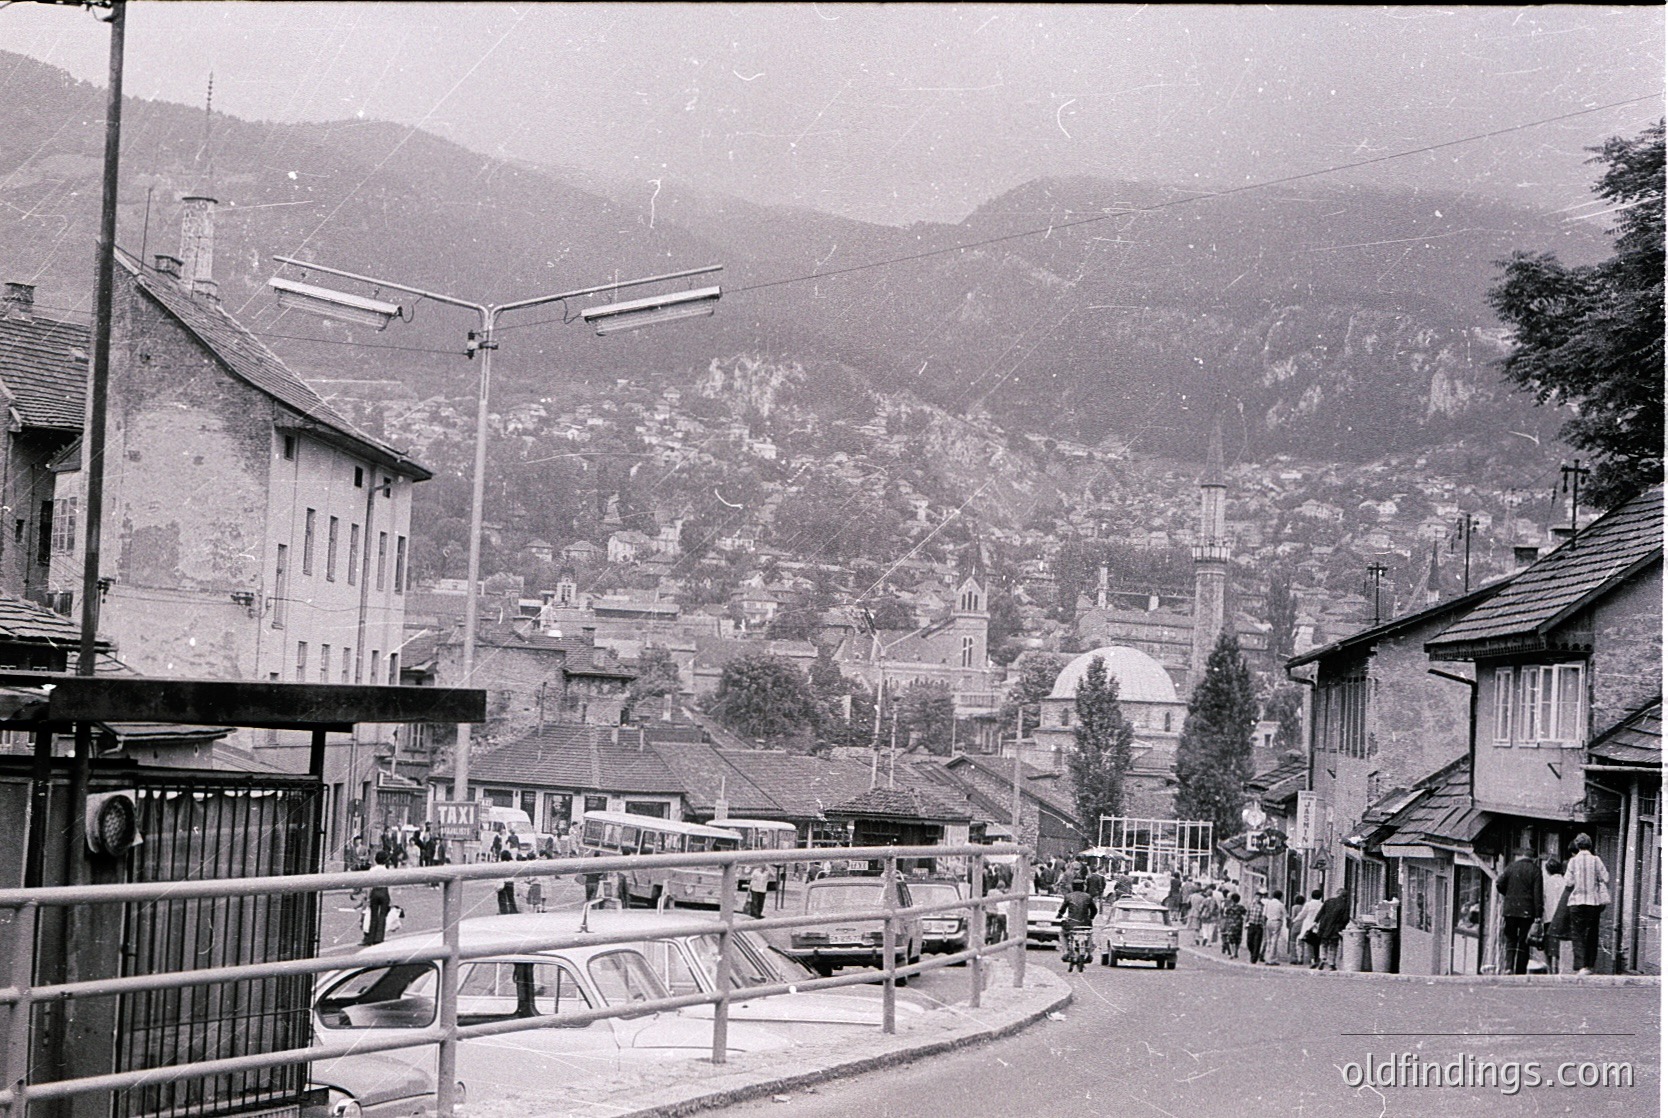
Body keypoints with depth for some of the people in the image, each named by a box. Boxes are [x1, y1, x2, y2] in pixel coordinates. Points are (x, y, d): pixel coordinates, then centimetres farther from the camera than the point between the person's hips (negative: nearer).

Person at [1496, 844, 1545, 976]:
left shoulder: (1511, 867, 4)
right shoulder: (1535, 870, 0)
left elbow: (1499, 884, 2)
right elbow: (1537, 893, -5)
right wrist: (1538, 914, -5)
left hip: (1510, 909, 1)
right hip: (1527, 911, -1)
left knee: (1511, 940, 9)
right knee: (1523, 942, 5)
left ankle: (1509, 966, -10)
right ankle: (1520, 971, 3)